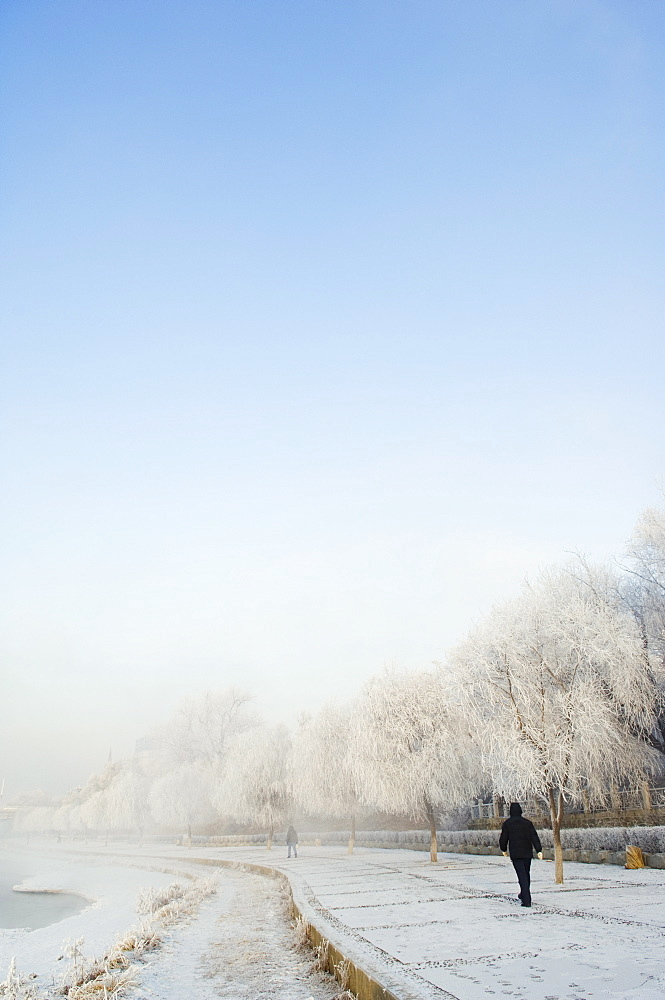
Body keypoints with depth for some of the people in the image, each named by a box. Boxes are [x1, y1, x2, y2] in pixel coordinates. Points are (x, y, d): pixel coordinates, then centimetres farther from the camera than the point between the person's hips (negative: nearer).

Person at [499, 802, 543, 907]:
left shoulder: (507, 823, -2)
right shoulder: (527, 823, 3)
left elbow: (503, 839, 1)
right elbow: (534, 837, -4)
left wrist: (504, 850, 17)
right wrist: (539, 851, -6)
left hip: (515, 854, -3)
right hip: (527, 852, 3)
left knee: (522, 876, -7)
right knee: (526, 873, 20)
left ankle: (526, 900, -17)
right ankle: (523, 894, 36)